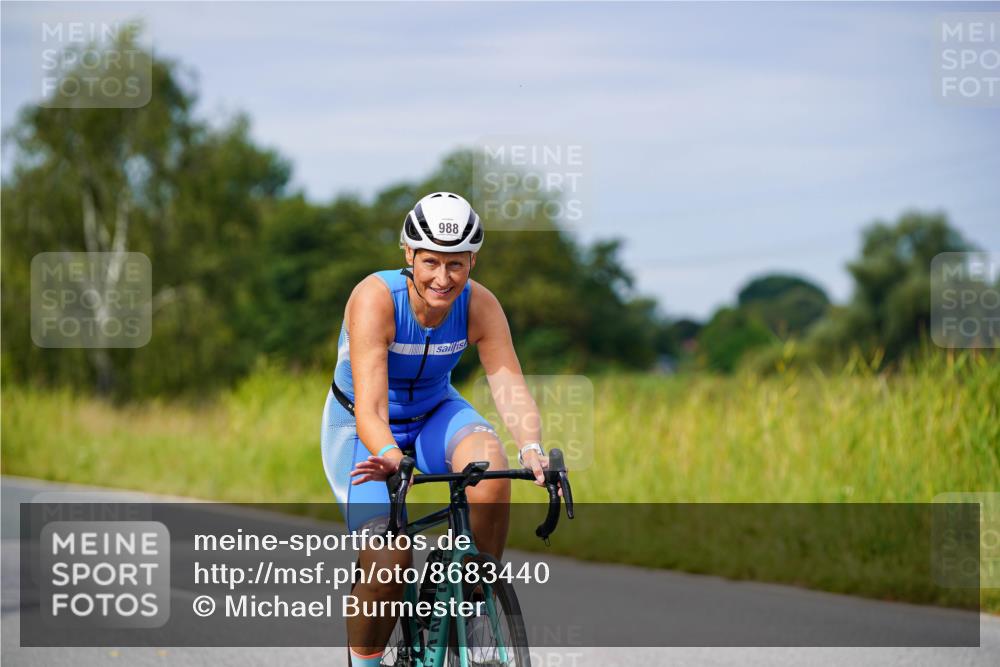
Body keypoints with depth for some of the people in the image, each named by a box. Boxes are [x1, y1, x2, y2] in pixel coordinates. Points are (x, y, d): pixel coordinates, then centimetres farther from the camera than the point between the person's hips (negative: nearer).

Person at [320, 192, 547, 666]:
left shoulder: (480, 306, -20)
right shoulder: (375, 298, -30)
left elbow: (510, 385, -28)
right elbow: (370, 406, -38)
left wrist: (532, 450, -48)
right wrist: (390, 458, -58)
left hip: (434, 414, 3)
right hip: (364, 430, -3)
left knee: (490, 466, -31)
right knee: (387, 561, -21)